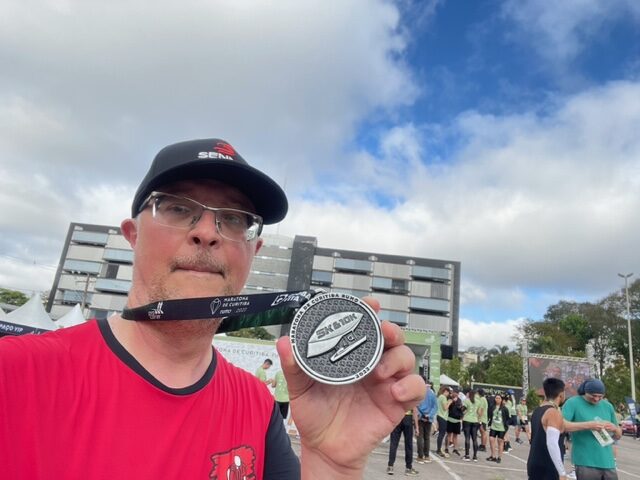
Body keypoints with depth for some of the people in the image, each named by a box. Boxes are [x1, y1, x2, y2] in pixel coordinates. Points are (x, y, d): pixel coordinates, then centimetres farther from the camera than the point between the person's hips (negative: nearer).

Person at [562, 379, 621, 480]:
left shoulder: (608, 406, 12)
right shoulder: (573, 403, -6)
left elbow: (618, 436, 20)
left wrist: (615, 428, -3)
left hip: (608, 463, 5)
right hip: (586, 463, -5)